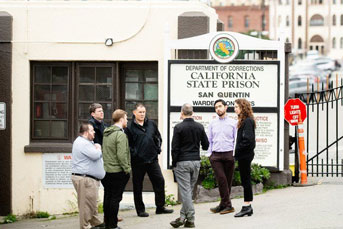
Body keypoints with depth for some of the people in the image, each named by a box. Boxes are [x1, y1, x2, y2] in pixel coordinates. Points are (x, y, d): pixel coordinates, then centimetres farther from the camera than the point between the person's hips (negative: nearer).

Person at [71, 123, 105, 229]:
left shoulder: (86, 142, 20)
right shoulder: (83, 143, -16)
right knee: (86, 203, -7)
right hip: (84, 178, -11)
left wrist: (97, 149, 5)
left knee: (92, 203, 17)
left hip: (90, 178, 11)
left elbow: (96, 155, 25)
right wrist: (98, 149, -3)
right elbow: (95, 155, -23)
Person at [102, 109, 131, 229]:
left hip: (106, 170, 8)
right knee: (115, 198, -2)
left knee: (107, 197, 13)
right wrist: (127, 169, -12)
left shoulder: (106, 133, 11)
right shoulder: (120, 135, -15)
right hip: (117, 171, -8)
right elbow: (121, 155, -20)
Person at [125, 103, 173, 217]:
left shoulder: (152, 124, 9)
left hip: (152, 159, 4)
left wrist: (157, 150, 11)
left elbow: (158, 138, 20)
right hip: (138, 161, -4)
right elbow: (127, 144, -5)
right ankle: (140, 210, 14)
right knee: (138, 186, 3)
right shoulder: (130, 127, -5)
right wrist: (133, 154, -11)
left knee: (159, 181, 1)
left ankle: (160, 207, 12)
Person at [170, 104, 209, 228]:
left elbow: (175, 148, -10)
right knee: (189, 189, 11)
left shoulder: (179, 127, -10)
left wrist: (174, 163, 0)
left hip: (182, 162, -5)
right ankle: (183, 216, 12)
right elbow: (206, 146, 10)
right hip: (196, 161, 5)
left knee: (185, 190, -3)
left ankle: (190, 219, -6)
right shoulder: (200, 127, 4)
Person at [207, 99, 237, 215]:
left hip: (228, 154, -1)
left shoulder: (233, 123, 5)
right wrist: (209, 153, 6)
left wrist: (235, 153, -4)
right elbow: (209, 140, 15)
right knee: (221, 179, -11)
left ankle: (224, 204, 9)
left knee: (228, 180, 2)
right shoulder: (212, 124, 12)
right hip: (215, 155, 1)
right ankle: (227, 205, -9)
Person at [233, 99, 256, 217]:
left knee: (246, 180, -5)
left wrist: (237, 151, -14)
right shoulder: (244, 121, 15)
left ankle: (247, 206, -1)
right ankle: (248, 207, 15)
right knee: (245, 180, 11)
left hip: (245, 154, -10)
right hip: (244, 155, 10)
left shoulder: (247, 121, -15)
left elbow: (248, 140, -21)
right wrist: (237, 151, 10)